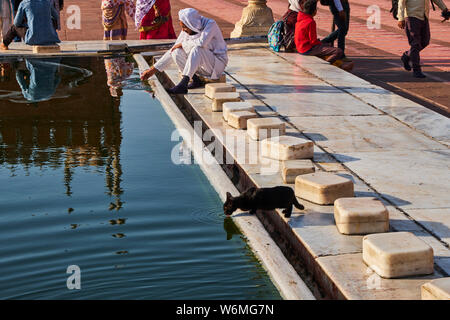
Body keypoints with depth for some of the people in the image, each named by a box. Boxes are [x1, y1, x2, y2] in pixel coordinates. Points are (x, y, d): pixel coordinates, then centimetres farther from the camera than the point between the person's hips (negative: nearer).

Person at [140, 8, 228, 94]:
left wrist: (182, 44, -21)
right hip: (202, 66, 6)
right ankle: (196, 80, -12)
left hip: (218, 63, -6)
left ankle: (182, 85, -38)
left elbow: (201, 43, -37)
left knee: (197, 49, -34)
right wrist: (154, 69, -1)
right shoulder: (186, 31, -2)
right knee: (176, 52, -14)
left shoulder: (210, 24, -19)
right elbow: (172, 51, 2)